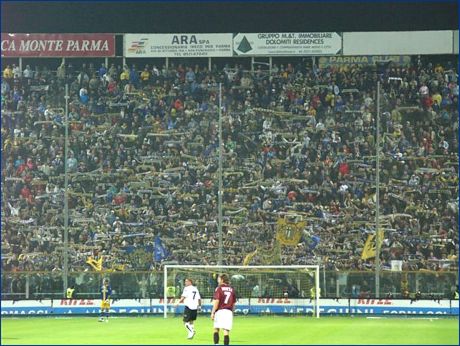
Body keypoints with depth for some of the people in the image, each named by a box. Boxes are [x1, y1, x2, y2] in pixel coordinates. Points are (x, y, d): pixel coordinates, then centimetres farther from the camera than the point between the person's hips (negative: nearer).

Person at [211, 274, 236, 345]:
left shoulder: (219, 288, -3)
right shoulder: (231, 289, 12)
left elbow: (216, 301, -11)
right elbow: (234, 303, 16)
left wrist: (213, 312, -8)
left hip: (220, 311, -4)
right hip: (229, 312, 4)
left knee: (216, 329, 6)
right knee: (226, 331, 0)